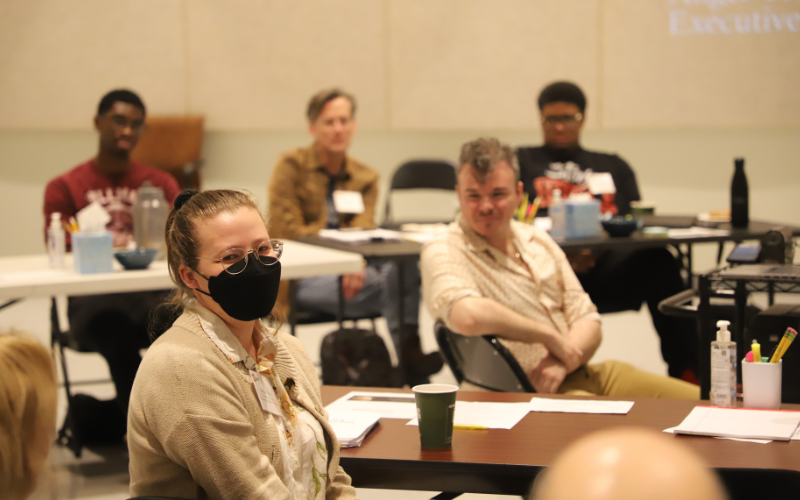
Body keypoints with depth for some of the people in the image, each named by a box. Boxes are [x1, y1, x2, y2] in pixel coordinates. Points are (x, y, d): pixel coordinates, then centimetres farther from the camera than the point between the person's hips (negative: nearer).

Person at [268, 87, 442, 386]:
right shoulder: (291, 166, 1)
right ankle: (411, 367, -25)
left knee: (404, 269, -30)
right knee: (386, 283, -32)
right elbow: (288, 231, -8)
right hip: (301, 279, -4)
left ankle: (410, 352, -32)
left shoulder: (366, 178, 13)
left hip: (349, 273, 4)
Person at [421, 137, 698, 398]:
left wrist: (561, 362, -10)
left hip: (578, 375, 8)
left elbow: (588, 322, 13)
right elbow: (468, 316, -29)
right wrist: (551, 337, -16)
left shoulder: (538, 240, 14)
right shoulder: (443, 252, -8)